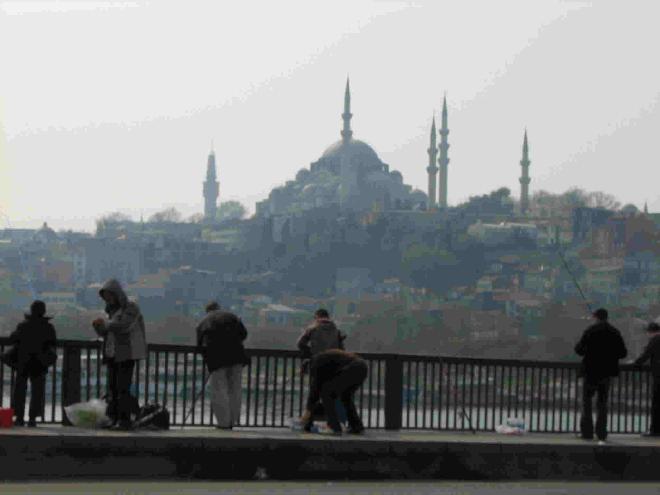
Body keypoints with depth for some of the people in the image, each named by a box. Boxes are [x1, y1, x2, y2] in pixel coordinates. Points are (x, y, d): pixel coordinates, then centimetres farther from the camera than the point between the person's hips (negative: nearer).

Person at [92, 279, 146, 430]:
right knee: (113, 387, 3)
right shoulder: (113, 311, 18)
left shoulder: (131, 308, -5)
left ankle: (125, 420, -12)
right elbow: (106, 333, 18)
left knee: (123, 387, -12)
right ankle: (115, 419, 4)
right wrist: (99, 327, -2)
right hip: (113, 355, 8)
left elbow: (123, 325, -21)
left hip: (127, 354, -8)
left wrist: (105, 324, -12)